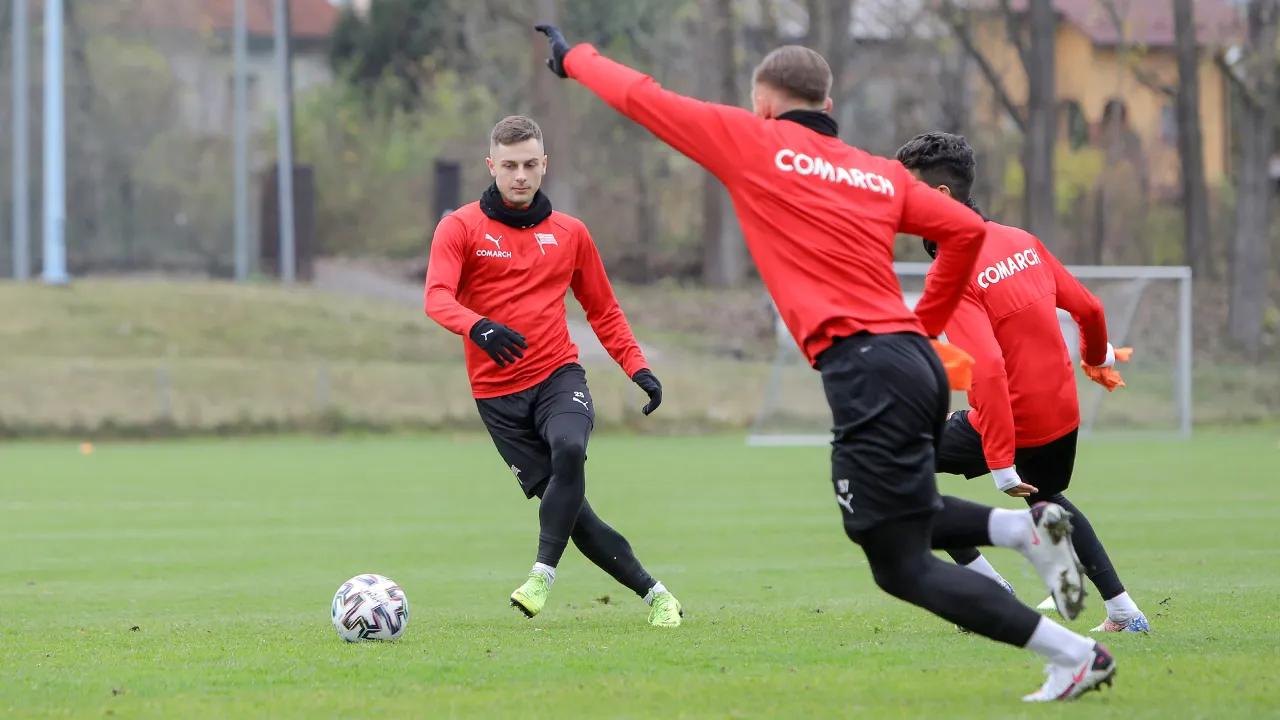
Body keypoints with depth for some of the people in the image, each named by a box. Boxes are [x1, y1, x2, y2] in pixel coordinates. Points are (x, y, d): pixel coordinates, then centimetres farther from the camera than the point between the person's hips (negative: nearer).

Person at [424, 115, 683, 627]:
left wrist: (637, 367, 5)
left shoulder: (569, 234, 9)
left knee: (569, 449, -33)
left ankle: (543, 575, -29)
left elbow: (603, 311, 19)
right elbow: (437, 298, -17)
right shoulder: (460, 229, -1)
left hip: (558, 375, 1)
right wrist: (477, 326, -38)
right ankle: (654, 594, 9)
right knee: (568, 505, -3)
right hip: (497, 392, -1)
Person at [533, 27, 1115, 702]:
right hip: (916, 358, 7)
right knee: (887, 519, 29)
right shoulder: (881, 173, 18)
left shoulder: (753, 142, 4)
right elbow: (966, 231, 13)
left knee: (901, 565, -1)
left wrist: (574, 57, 27)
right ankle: (1025, 526, 7)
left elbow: (642, 97, 10)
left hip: (865, 369, -7)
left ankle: (1076, 656, -7)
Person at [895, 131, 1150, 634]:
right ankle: (1125, 612, 34)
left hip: (1004, 422, -8)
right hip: (1063, 413, 8)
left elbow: (988, 368, -30)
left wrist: (1001, 464, -29)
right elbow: (1087, 309, 10)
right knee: (1047, 500, 34)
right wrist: (1096, 358, 33)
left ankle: (991, 592, 9)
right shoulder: (1022, 242, 1)